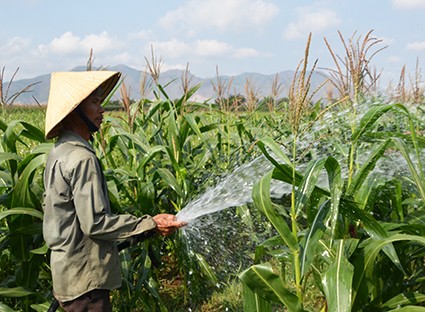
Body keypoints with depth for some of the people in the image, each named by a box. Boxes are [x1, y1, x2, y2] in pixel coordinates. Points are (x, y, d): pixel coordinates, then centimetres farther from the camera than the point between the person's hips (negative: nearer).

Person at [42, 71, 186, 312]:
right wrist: (150, 225, -18)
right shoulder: (81, 158, -21)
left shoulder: (60, 151, 9)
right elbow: (95, 222, -23)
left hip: (68, 271, 10)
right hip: (85, 278, -10)